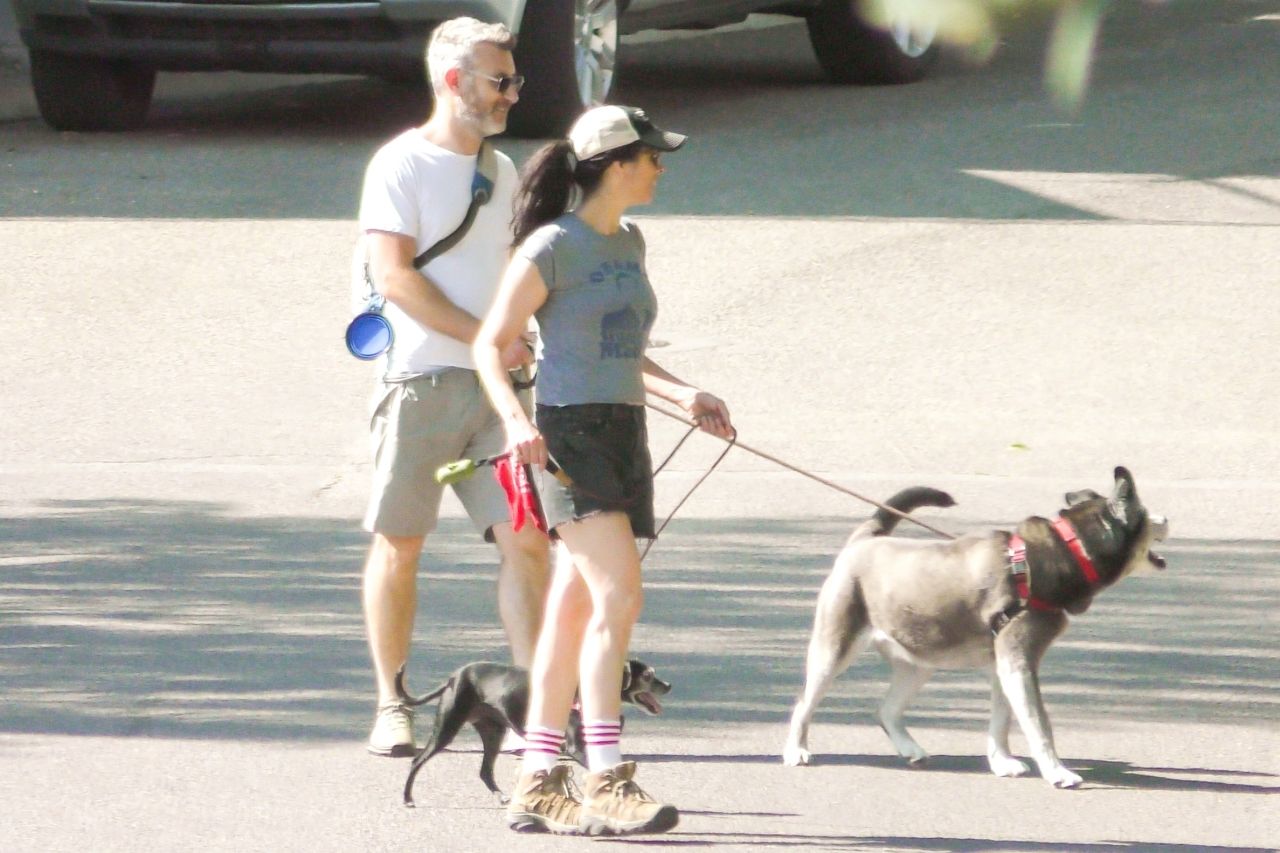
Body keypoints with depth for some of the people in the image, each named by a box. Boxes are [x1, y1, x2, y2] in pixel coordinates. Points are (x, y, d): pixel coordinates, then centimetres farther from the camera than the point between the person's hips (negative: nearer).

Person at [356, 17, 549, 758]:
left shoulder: (502, 171, 17)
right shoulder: (401, 165, -4)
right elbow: (396, 277, -13)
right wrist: (486, 339, -16)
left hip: (498, 388, 5)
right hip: (422, 382, -5)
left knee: (526, 537, -6)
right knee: (400, 545, 2)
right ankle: (392, 706, 12)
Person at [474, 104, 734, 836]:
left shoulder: (629, 244, 16)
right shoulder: (553, 246, -7)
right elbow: (491, 344, -7)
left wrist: (684, 396, 13)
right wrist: (515, 420, -22)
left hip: (624, 434, 8)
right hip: (569, 434, -8)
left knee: (573, 612, 9)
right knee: (618, 598, -18)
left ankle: (539, 783, 13)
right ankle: (607, 783, -22)